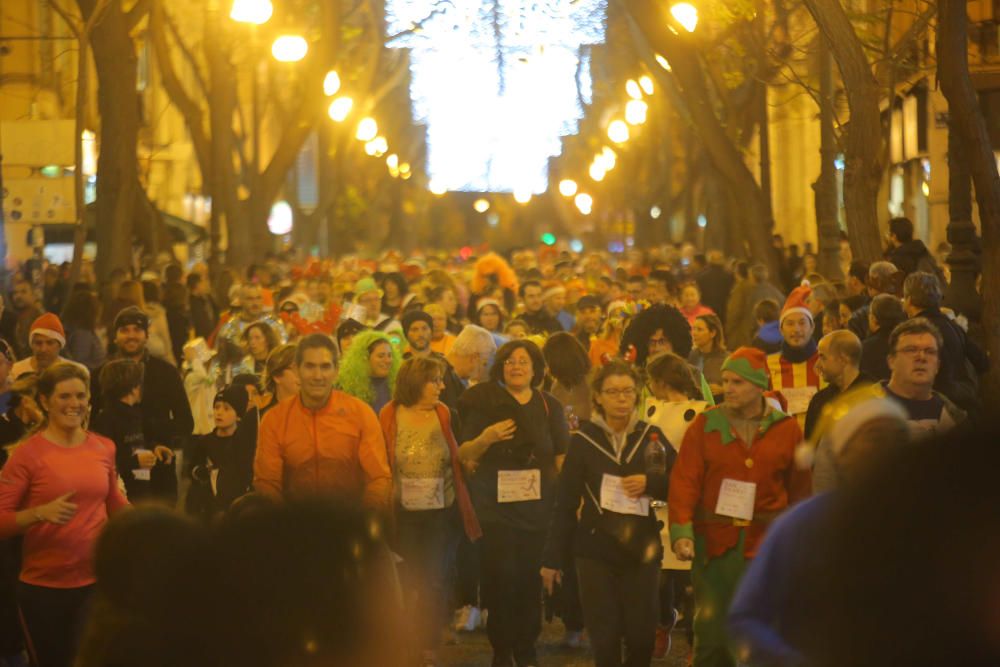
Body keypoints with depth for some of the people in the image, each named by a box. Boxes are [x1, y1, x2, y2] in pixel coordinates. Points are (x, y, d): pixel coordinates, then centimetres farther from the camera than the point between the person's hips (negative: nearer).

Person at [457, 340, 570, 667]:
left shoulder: (549, 406, 8)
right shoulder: (485, 402, 4)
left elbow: (563, 457, 8)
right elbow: (464, 455, 5)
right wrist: (486, 437, -15)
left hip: (538, 505, 1)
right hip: (496, 504, -1)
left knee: (531, 577, 2)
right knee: (501, 577, -5)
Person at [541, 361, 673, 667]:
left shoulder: (651, 436, 3)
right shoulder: (583, 440, -1)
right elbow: (565, 504, 0)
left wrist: (650, 483, -18)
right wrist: (553, 558, 0)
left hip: (641, 549, 1)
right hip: (595, 549, -1)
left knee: (642, 637, 0)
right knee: (605, 639, -1)